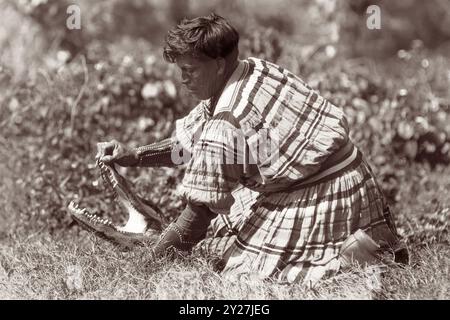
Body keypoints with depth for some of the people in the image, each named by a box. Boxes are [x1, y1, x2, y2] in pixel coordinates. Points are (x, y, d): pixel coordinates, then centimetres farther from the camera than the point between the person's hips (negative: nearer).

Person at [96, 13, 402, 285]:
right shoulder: (250, 70, 0)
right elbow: (189, 143, 10)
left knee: (239, 272, -4)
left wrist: (158, 261, -8)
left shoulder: (226, 123, -26)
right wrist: (134, 156, 1)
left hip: (325, 196, -9)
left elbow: (204, 207, -19)